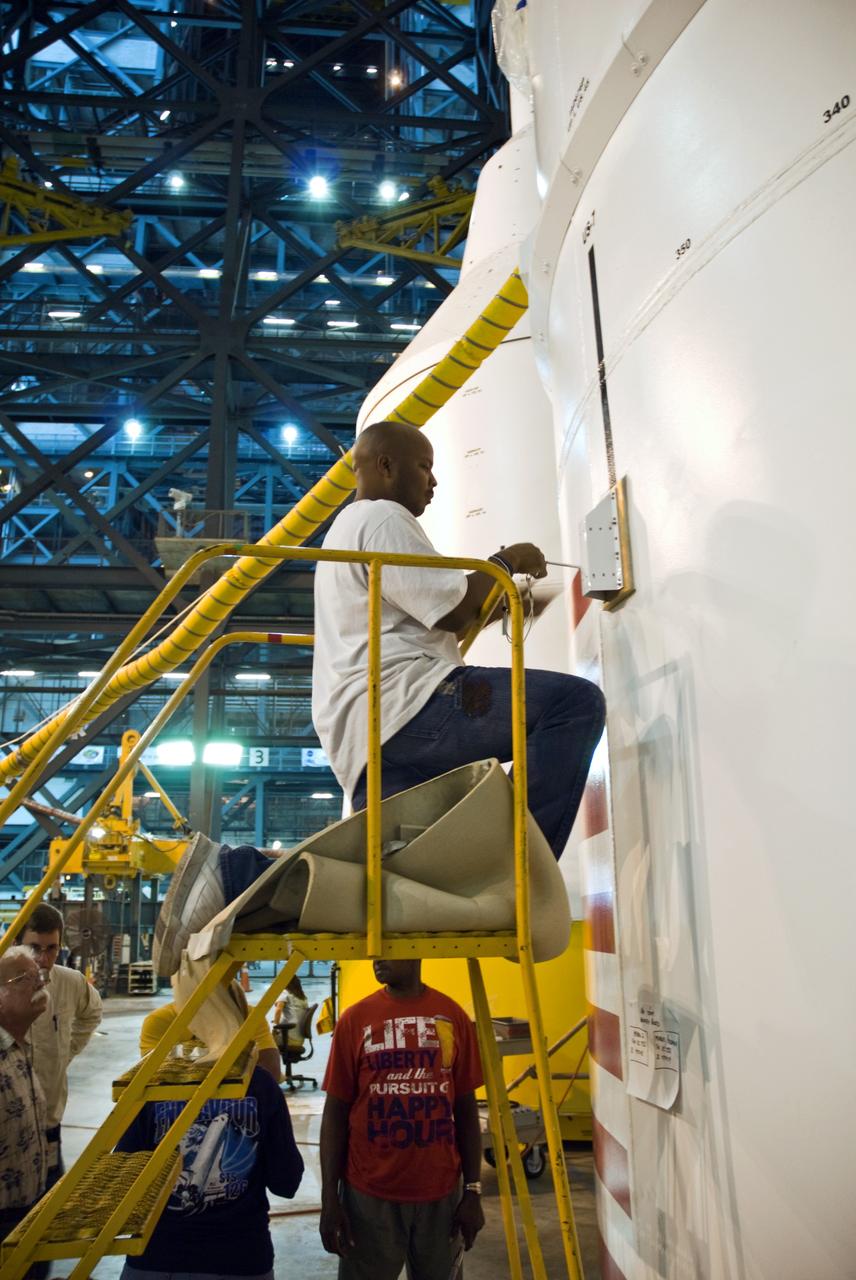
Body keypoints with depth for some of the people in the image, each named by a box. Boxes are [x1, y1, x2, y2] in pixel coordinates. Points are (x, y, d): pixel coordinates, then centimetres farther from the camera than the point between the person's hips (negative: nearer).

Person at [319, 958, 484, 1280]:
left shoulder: (452, 1016, -1)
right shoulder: (355, 1019, -5)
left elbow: (466, 1109, 4)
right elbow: (335, 1112, -2)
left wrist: (473, 1190, 2)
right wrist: (329, 1198, -5)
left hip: (442, 1193, 1)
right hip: (370, 1195, -1)